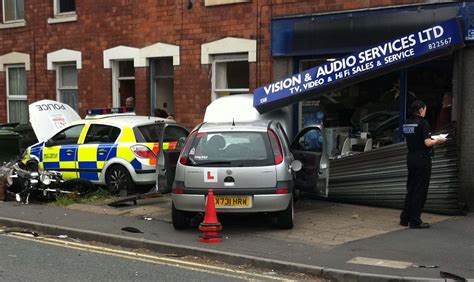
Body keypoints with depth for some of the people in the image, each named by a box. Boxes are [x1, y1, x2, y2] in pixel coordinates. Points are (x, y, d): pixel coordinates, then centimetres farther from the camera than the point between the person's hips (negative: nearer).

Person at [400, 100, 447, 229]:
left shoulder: (406, 123, 8)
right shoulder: (423, 123, -15)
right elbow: (427, 143, -19)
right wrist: (438, 141, -1)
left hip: (411, 158, 7)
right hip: (422, 159, -7)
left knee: (411, 189, 16)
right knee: (420, 190, 0)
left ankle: (404, 218, 19)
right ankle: (415, 221, 4)